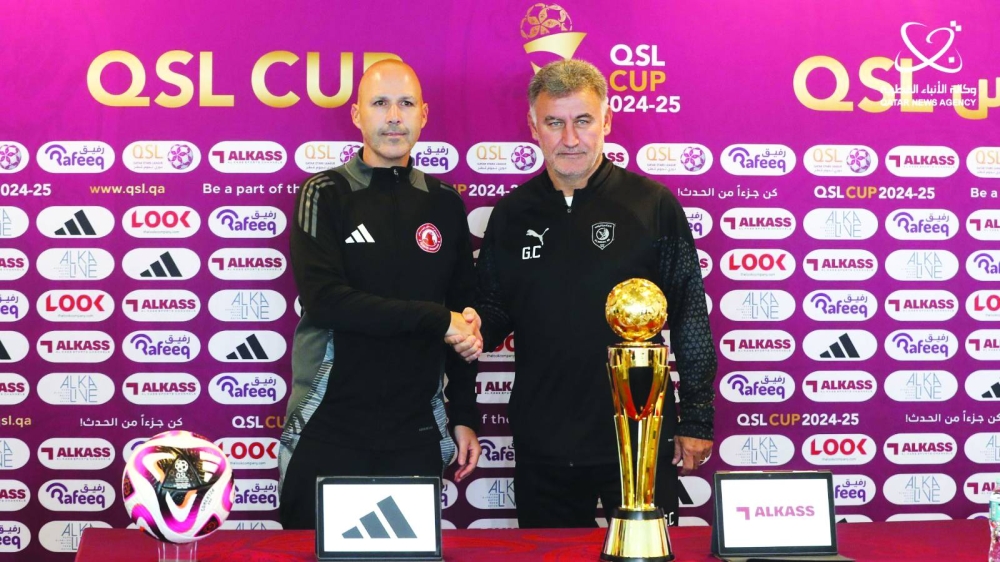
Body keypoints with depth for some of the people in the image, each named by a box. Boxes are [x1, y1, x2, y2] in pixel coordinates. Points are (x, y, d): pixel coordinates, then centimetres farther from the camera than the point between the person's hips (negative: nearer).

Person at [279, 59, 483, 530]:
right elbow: (323, 298, -15)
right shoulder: (325, 194, -2)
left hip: (416, 434, 3)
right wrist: (435, 319, -15)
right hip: (329, 430, -2)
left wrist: (465, 415, 8)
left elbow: (462, 312, 12)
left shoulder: (444, 203, 8)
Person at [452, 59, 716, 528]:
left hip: (639, 439, -3)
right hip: (542, 447, 3)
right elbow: (494, 307, 15)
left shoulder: (653, 204, -3)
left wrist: (696, 420, -3)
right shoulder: (512, 214, 6)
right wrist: (477, 328, -8)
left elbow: (690, 318, -2)